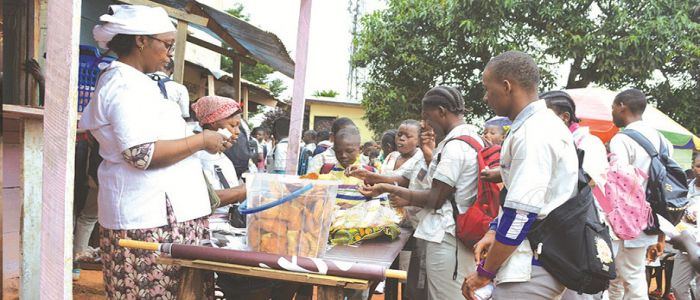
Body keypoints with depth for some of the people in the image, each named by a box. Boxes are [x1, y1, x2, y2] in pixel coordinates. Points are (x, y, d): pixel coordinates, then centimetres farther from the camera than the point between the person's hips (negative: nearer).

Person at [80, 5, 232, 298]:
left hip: (155, 208, 10)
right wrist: (201, 141, -14)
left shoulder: (120, 80, 19)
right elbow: (143, 154, -24)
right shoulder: (128, 86, -14)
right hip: (151, 217, -10)